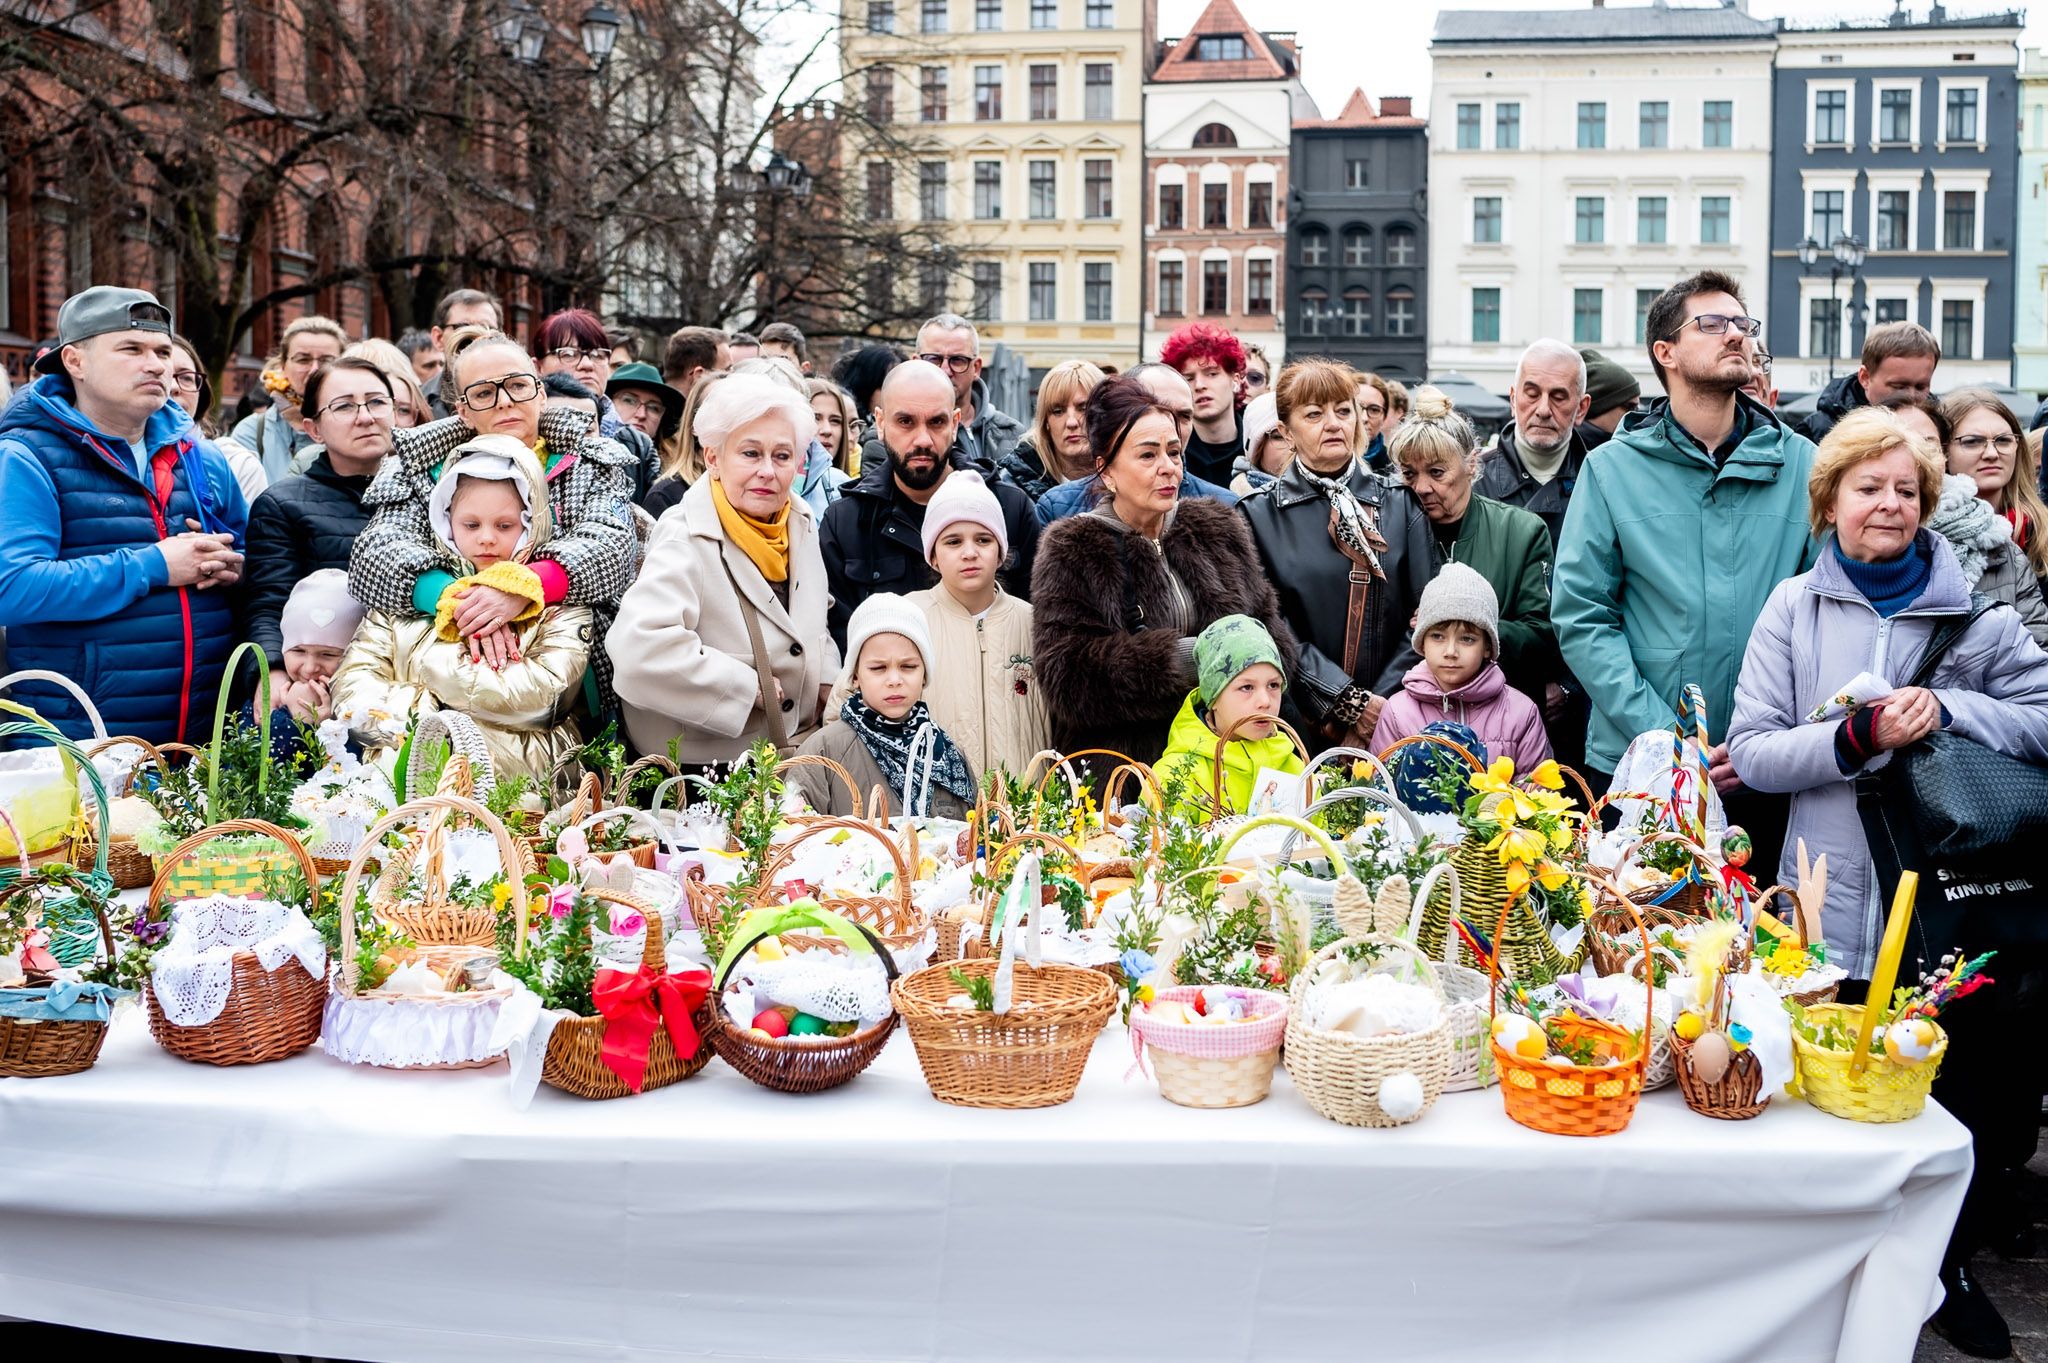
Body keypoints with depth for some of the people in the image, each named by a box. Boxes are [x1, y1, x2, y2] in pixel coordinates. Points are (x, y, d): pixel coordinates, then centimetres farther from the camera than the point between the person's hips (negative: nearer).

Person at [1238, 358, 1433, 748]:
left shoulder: (1402, 506, 8)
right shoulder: (1259, 515, 1)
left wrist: (1379, 708, -11)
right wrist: (1349, 701, -15)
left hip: (1389, 721, 2)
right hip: (1298, 724, -2)